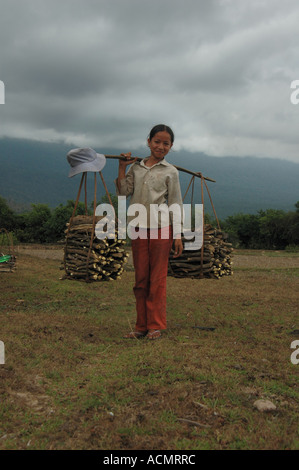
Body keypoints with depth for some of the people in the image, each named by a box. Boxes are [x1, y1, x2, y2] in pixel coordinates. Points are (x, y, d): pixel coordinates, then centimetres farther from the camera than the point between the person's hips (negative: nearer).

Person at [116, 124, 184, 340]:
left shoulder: (170, 171, 4)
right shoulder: (136, 166, 13)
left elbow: (176, 204, 3)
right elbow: (123, 192, 7)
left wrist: (178, 235, -2)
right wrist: (122, 167, 3)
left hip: (161, 227, -3)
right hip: (139, 228, 3)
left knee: (157, 279, 1)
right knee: (140, 278, 8)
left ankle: (156, 326, 12)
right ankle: (142, 326, 17)